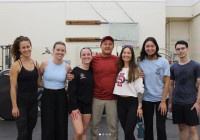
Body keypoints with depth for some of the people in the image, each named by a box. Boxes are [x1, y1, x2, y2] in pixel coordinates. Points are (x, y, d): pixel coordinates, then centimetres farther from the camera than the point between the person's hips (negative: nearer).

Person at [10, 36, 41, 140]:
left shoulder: (36, 64, 6)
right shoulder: (16, 65, -9)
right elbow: (13, 87, -11)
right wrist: (14, 106, -13)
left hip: (33, 102, 5)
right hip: (21, 103, -5)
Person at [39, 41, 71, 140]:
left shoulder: (67, 67, -1)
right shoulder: (45, 64, -4)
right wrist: (46, 85, 1)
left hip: (61, 98, 1)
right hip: (47, 97, -1)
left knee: (61, 126, 6)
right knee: (48, 128, 1)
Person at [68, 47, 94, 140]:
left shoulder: (92, 71, 5)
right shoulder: (76, 71, -9)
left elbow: (92, 88, 10)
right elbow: (71, 90, -12)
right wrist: (74, 108, -16)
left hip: (88, 105, 5)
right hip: (76, 104, -5)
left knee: (84, 131, 12)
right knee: (79, 132, -11)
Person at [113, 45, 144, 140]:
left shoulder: (136, 70, -4)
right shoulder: (119, 69, 11)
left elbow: (140, 89, -8)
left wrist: (139, 106, -13)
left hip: (132, 102, -5)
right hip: (120, 102, 5)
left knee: (129, 132, -7)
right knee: (125, 131, 10)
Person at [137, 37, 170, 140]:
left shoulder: (163, 62, -4)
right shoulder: (141, 63, 1)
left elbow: (167, 82, -5)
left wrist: (163, 101, -9)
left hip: (161, 99, -1)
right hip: (146, 99, 2)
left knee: (160, 128, 2)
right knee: (148, 127, 12)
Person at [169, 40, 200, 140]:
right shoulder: (173, 67, 8)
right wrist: (170, 103, 10)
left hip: (190, 103, -3)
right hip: (177, 103, 4)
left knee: (192, 129, -1)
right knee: (181, 128, 12)